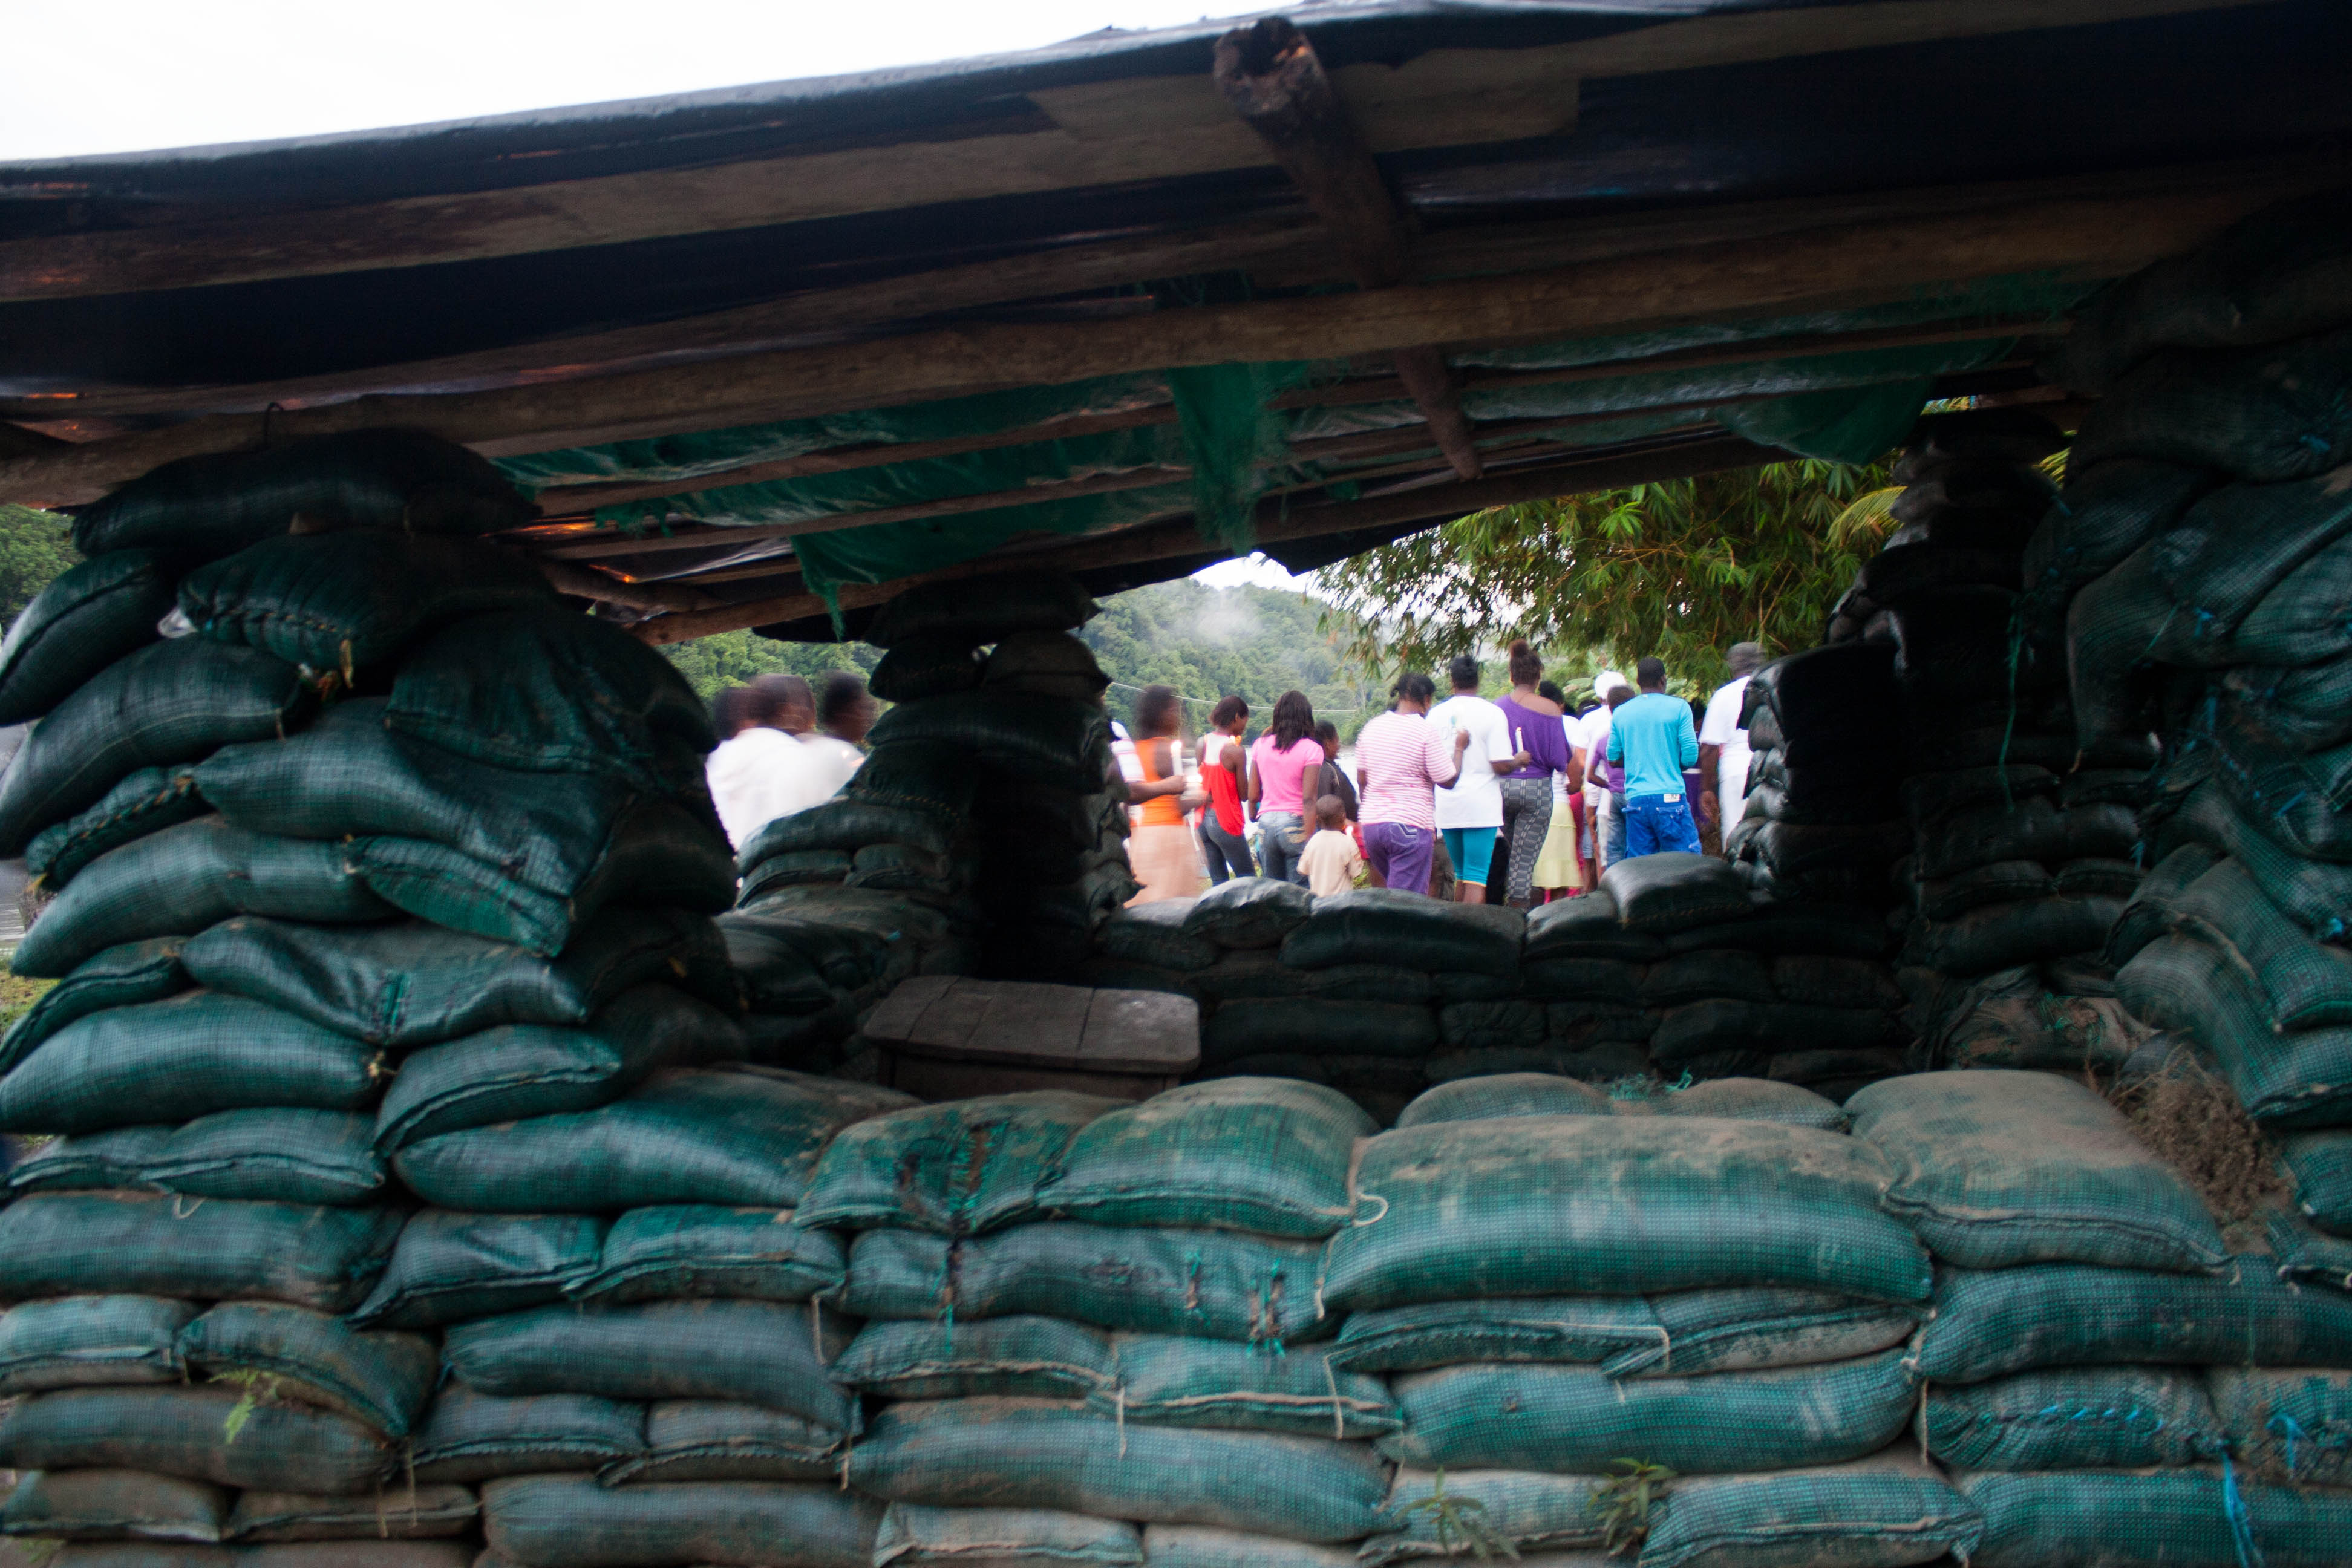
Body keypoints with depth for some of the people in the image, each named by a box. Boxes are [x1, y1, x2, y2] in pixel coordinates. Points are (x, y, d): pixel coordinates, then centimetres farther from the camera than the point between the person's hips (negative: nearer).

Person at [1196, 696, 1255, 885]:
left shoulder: (1203, 743, 5)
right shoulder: (1235, 750, -13)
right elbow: (1243, 794, -7)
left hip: (1204, 818, 7)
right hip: (1226, 822, -7)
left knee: (1218, 882, 11)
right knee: (1248, 880, 4)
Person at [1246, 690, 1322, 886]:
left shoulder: (1261, 745, 7)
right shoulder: (1311, 749, -5)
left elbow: (1253, 796, 8)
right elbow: (1308, 799, -12)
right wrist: (1310, 841, -12)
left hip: (1266, 822, 4)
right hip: (1295, 824, -4)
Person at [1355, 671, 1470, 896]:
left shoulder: (1372, 727, 10)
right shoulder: (1427, 731, -9)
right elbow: (1448, 780, -7)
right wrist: (1459, 748, 8)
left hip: (1371, 824, 7)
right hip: (1410, 826, -6)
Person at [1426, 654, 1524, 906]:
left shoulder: (1437, 713, 5)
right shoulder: (1492, 713, -7)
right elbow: (1501, 765, -11)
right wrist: (1519, 760, 9)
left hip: (1447, 807, 5)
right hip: (1481, 807, -4)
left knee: (1462, 875, 18)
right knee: (1476, 878, -5)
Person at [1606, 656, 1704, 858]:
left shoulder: (1621, 713, 9)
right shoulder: (1679, 707, -2)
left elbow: (1613, 757, 13)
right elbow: (1690, 756, -7)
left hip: (1635, 800, 4)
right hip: (1670, 796, -4)